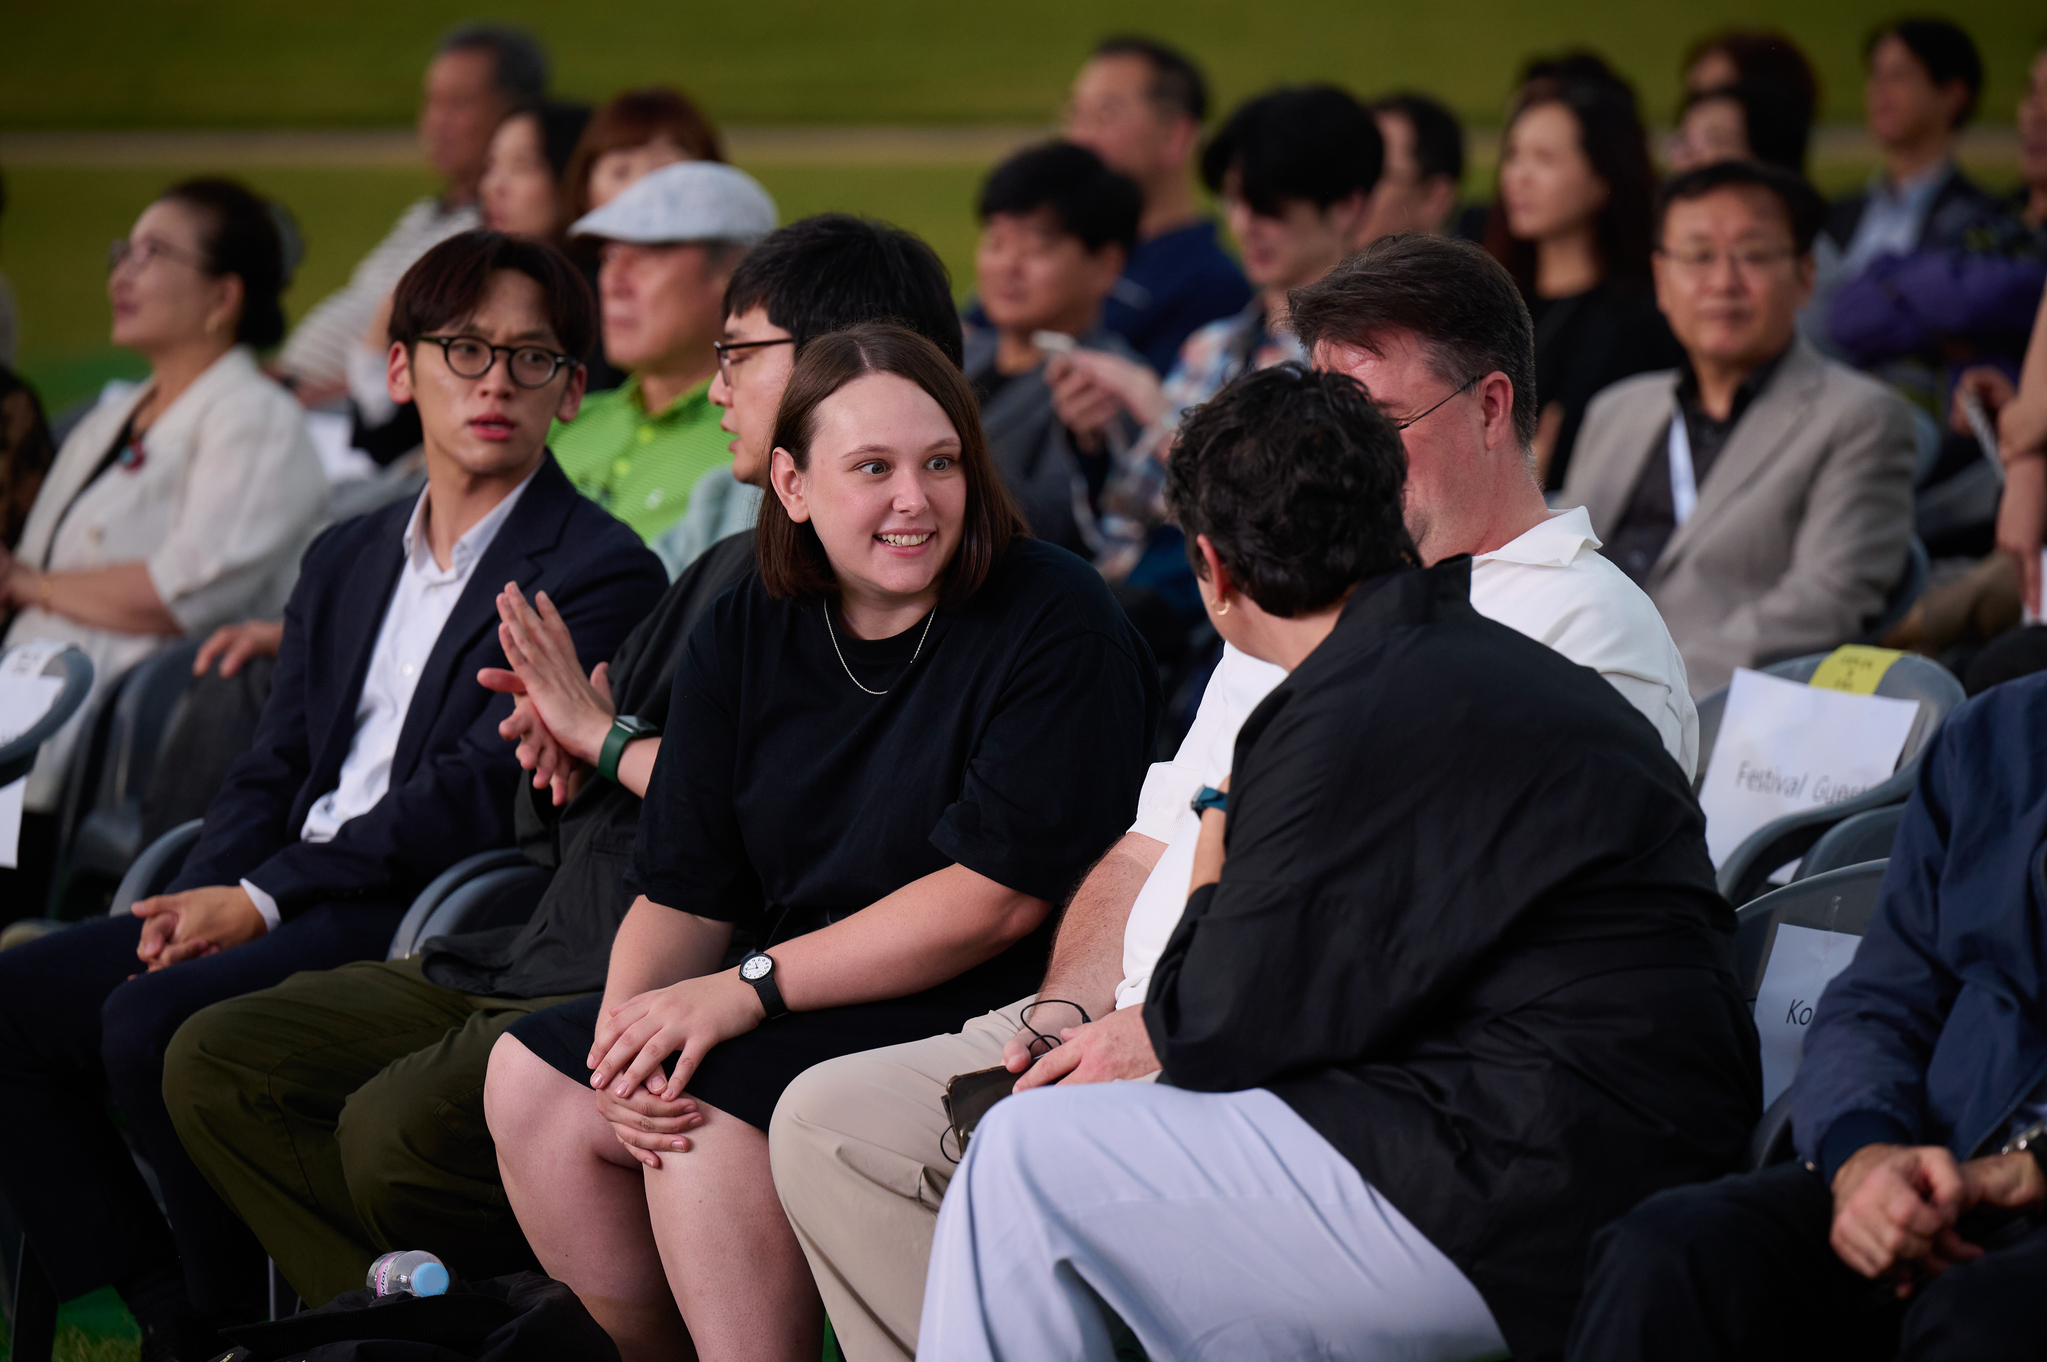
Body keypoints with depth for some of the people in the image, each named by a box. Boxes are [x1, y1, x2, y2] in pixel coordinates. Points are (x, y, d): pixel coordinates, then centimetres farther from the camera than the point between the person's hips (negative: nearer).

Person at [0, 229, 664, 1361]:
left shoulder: (602, 574, -4)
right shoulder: (346, 559, 21)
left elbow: (477, 796, -13)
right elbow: (273, 770, 17)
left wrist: (263, 900, -16)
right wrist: (197, 902, -4)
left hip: (430, 916, -8)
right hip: (277, 901, 8)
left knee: (154, 1023, -28)